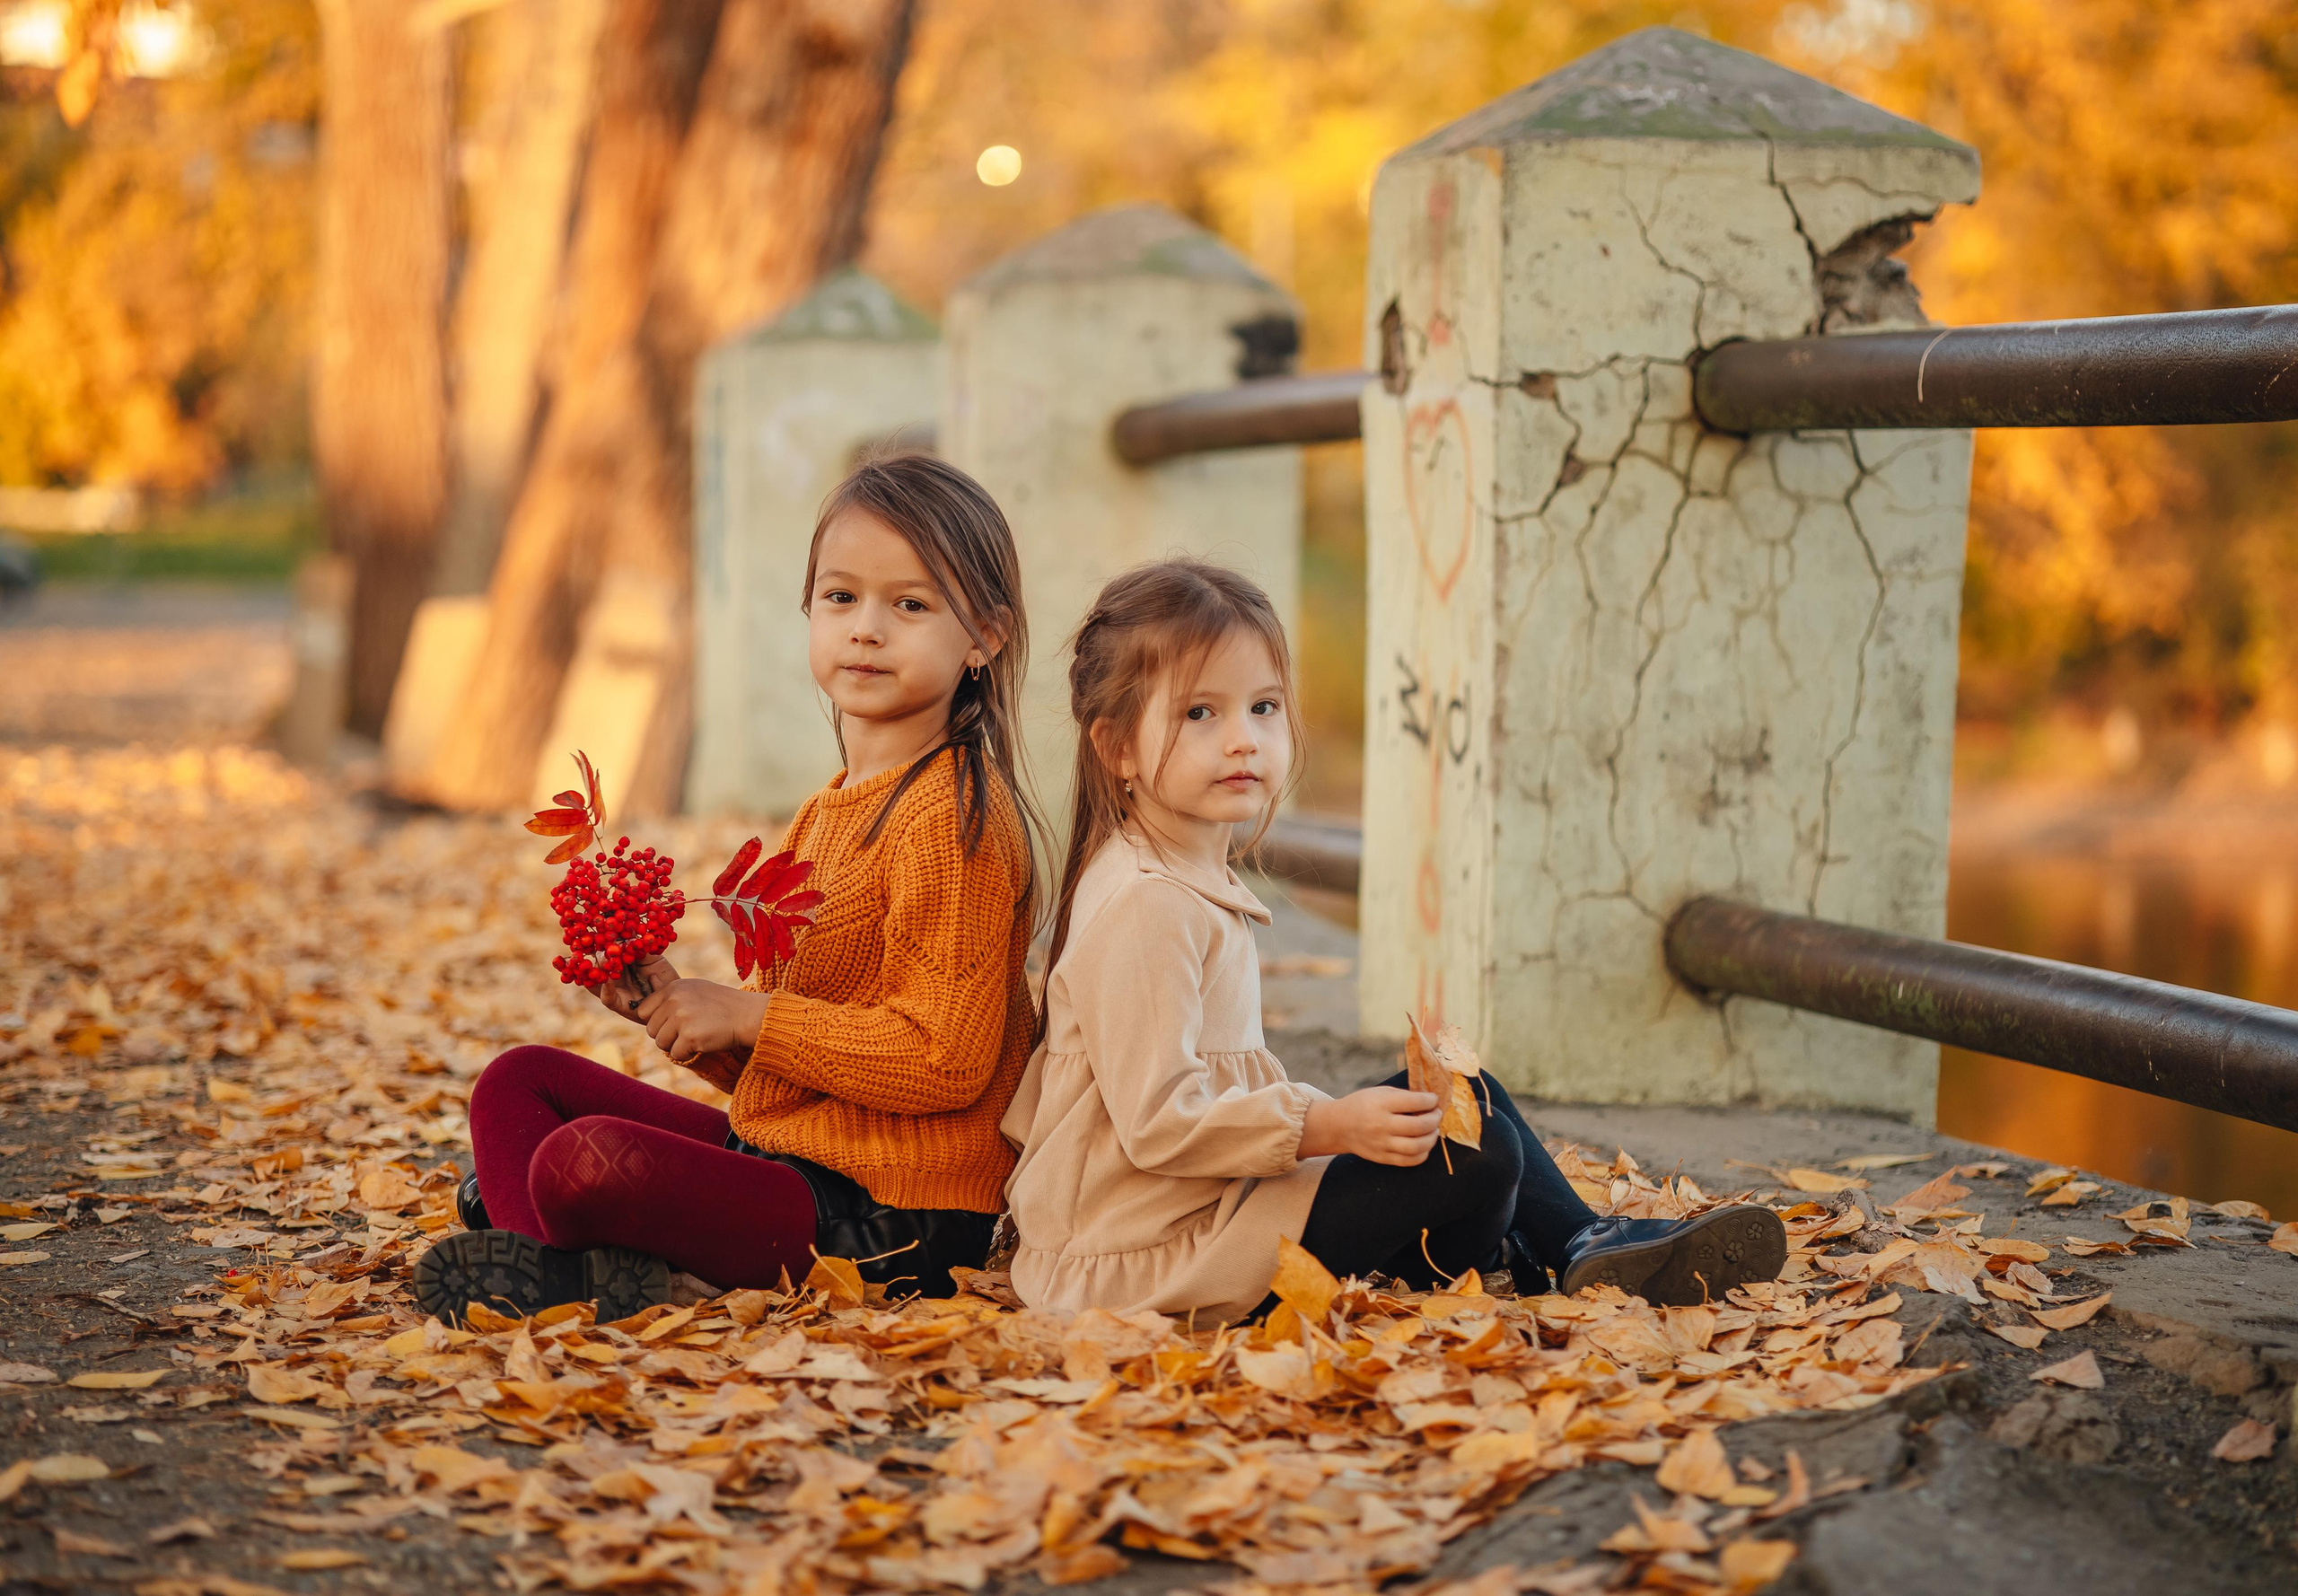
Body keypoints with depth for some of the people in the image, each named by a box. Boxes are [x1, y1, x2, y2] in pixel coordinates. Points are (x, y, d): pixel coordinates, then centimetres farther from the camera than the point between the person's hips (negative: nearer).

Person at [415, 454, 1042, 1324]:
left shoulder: (956, 822, -14)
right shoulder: (826, 814, 15)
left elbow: (945, 1060, -21)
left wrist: (747, 1016, -16)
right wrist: (675, 1003, -1)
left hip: (886, 1219, -10)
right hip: (781, 1149, 10)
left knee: (589, 1161, -31)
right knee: (519, 1078, 12)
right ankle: (550, 1264, -13)